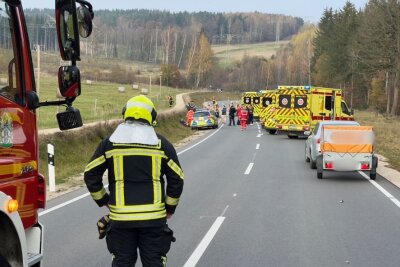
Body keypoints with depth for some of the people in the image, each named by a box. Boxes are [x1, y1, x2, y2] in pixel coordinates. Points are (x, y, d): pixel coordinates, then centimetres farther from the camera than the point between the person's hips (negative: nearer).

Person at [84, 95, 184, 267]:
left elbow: (90, 175, 3)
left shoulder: (110, 143, 2)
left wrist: (103, 201, 15)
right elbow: (177, 179, 3)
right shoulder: (161, 143, 2)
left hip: (121, 218, 0)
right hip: (154, 218, 0)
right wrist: (170, 208, 16)